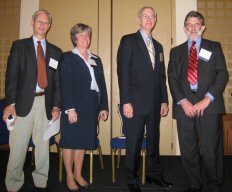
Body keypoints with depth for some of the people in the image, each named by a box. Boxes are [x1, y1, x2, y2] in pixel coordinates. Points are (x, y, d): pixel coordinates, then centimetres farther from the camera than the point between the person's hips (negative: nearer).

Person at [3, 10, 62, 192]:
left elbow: (58, 81, 10)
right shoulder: (19, 45, 8)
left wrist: (56, 105, 1)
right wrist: (10, 103, -10)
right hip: (23, 102, -2)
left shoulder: (56, 51, 13)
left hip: (46, 103, 2)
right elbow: (11, 75, 0)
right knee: (18, 147, 1)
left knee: (43, 146, 7)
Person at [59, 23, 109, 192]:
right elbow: (65, 85, -9)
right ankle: (70, 177, 15)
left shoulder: (96, 59, 17)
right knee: (71, 141, 2)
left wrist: (104, 107, 6)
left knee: (83, 141, 10)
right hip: (74, 106, -5)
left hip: (91, 107, 5)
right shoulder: (68, 57, 0)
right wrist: (70, 108, -17)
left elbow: (102, 84, 14)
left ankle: (78, 175, 22)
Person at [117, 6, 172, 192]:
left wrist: (164, 100, 11)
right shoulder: (128, 41, -1)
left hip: (155, 103, 6)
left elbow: (161, 76, 17)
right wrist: (126, 102, -15)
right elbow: (123, 72, -8)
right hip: (136, 102, -5)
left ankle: (154, 173, 29)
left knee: (154, 140, 13)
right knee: (134, 142, 2)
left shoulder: (158, 46, 18)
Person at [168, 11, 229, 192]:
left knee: (211, 150, -3)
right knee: (188, 150, 5)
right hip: (185, 107, 2)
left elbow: (222, 74, 3)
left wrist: (207, 99, -10)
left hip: (209, 106, -1)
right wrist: (183, 101, -7)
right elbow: (172, 79, 8)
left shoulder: (214, 47, 13)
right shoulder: (176, 51, 17)